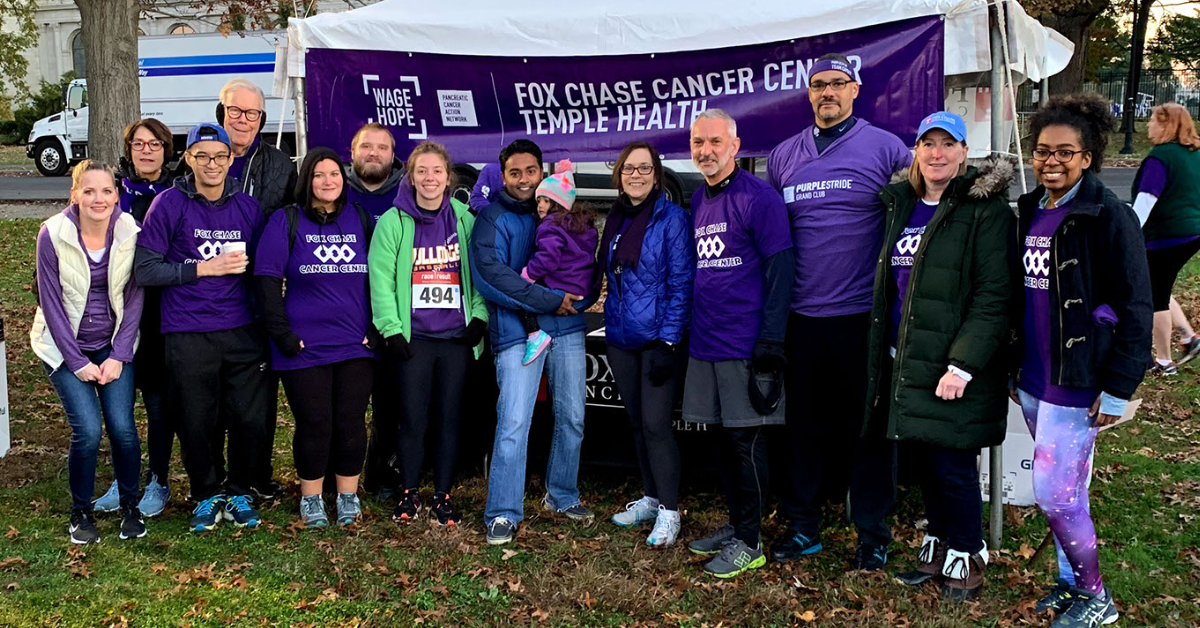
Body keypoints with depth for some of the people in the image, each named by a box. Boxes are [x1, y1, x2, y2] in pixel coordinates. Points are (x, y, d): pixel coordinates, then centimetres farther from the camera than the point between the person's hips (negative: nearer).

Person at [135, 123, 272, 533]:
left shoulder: (248, 208, 8)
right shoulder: (169, 204, -2)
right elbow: (144, 270, -6)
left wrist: (243, 267, 0)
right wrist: (206, 268, -11)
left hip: (242, 332, 2)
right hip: (188, 335, -2)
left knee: (250, 419, 2)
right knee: (196, 423, 5)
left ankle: (239, 493, 24)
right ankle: (207, 496, 27)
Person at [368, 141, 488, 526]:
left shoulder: (465, 220, 7)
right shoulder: (394, 222, -1)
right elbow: (381, 279, -4)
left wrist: (479, 316, -1)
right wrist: (391, 329, -9)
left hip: (457, 337, 2)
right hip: (413, 338, -2)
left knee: (450, 419, 7)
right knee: (413, 420, 3)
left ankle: (443, 496, 19)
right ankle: (409, 494, 19)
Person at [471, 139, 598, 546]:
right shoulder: (493, 219, -1)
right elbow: (491, 274, -14)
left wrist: (578, 299, -8)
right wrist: (550, 301, -15)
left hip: (567, 329, 5)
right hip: (517, 332, -4)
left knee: (572, 418, 10)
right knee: (513, 423, -8)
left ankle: (562, 496, 28)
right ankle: (503, 514, 0)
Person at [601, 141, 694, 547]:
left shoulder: (672, 218, -9)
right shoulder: (615, 220, 11)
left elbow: (681, 282, -13)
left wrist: (668, 341, -18)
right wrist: (611, 322, 9)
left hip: (658, 339, -7)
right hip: (621, 338, 7)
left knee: (655, 424, -7)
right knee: (637, 423, 13)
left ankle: (668, 512, 4)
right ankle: (650, 499, 27)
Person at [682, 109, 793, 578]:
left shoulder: (758, 198, -10)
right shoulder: (697, 202, 13)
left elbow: (779, 273, -14)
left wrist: (770, 345, -19)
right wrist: (682, 332, 17)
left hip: (745, 345, -7)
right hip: (704, 345, 7)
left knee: (746, 441, -1)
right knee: (725, 438, 14)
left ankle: (749, 543, 9)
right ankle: (735, 525, 27)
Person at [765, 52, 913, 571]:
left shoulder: (886, 149, -1)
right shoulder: (782, 156, 11)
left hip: (862, 315, -3)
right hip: (801, 316, 4)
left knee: (869, 426, 4)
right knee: (804, 424, 12)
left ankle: (873, 534, 17)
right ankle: (803, 525, 25)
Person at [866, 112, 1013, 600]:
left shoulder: (984, 209, -9)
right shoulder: (900, 206, 12)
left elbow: (993, 295, -15)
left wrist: (962, 365, -20)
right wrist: (886, 354, 14)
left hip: (954, 367, -6)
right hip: (906, 360, 6)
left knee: (951, 464, 0)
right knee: (923, 458, 14)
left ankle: (966, 555, 20)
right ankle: (937, 546, 31)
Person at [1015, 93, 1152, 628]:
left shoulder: (1108, 216, -12)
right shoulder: (1029, 212, 9)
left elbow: (1133, 307, -13)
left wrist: (1117, 389, -15)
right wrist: (1013, 366, 17)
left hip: (1077, 382, -6)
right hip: (1032, 379, 6)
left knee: (1055, 494, -5)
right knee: (1066, 489, 16)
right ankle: (1070, 581, 31)